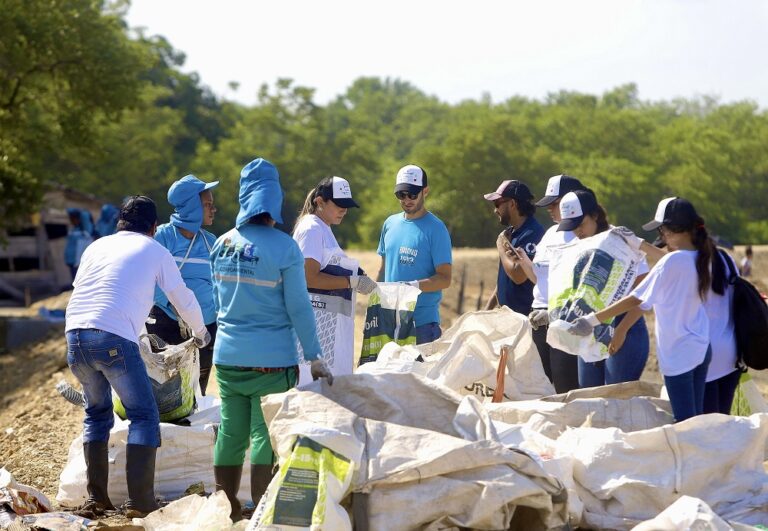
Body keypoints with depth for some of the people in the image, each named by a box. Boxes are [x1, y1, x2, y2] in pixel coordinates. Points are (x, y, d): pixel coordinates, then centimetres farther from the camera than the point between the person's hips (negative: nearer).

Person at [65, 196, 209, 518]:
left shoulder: (97, 246, 24)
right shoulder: (155, 251, 13)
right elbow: (184, 300, 21)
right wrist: (200, 332, 40)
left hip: (75, 333, 5)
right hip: (115, 339, -5)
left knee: (97, 414, 21)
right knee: (144, 416, 5)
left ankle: (96, 498, 16)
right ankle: (140, 503, -3)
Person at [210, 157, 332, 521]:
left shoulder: (222, 244, 4)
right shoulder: (283, 247, -12)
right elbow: (299, 308, -11)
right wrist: (315, 358, -4)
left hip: (228, 356, 5)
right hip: (271, 360, -5)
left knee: (230, 434, 10)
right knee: (265, 438, 1)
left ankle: (227, 514, 17)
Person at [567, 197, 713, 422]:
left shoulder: (672, 262, -19)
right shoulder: (702, 258, 4)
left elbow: (635, 300, -17)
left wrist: (592, 320, -14)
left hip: (678, 354, -8)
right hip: (701, 348, 8)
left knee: (684, 422, -3)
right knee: (696, 419, 13)